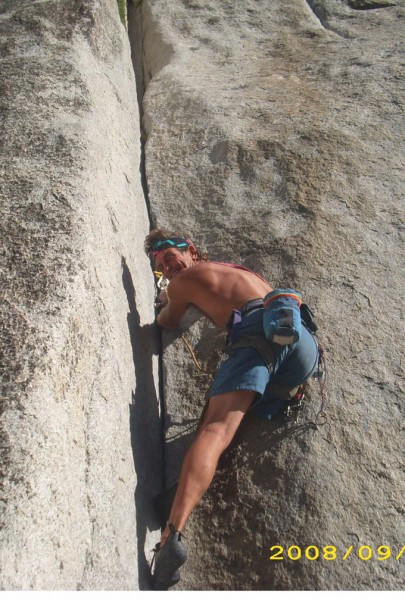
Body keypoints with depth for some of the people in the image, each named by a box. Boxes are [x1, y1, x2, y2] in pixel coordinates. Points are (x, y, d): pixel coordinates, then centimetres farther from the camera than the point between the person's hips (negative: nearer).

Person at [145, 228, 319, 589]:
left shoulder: (184, 281, 21)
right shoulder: (237, 268, 40)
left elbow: (167, 323, 38)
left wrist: (166, 303, 64)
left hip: (258, 332, -6)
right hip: (300, 334, 7)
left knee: (215, 429, -19)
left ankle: (173, 533, -33)